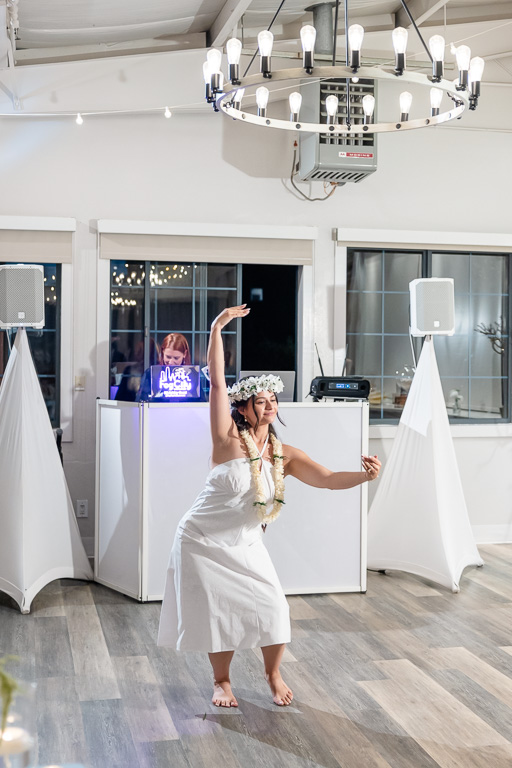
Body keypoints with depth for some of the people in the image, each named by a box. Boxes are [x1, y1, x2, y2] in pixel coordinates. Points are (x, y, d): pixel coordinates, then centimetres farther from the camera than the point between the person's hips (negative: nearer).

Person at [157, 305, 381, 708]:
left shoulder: (285, 456, -4)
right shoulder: (229, 439, -15)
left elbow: (328, 479, -14)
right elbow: (216, 382, -23)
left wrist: (363, 475, -34)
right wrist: (217, 328, -28)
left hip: (245, 547, 3)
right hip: (202, 542, -3)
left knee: (272, 609, -7)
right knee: (220, 613, 1)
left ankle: (273, 674, 21)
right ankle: (222, 681, 27)